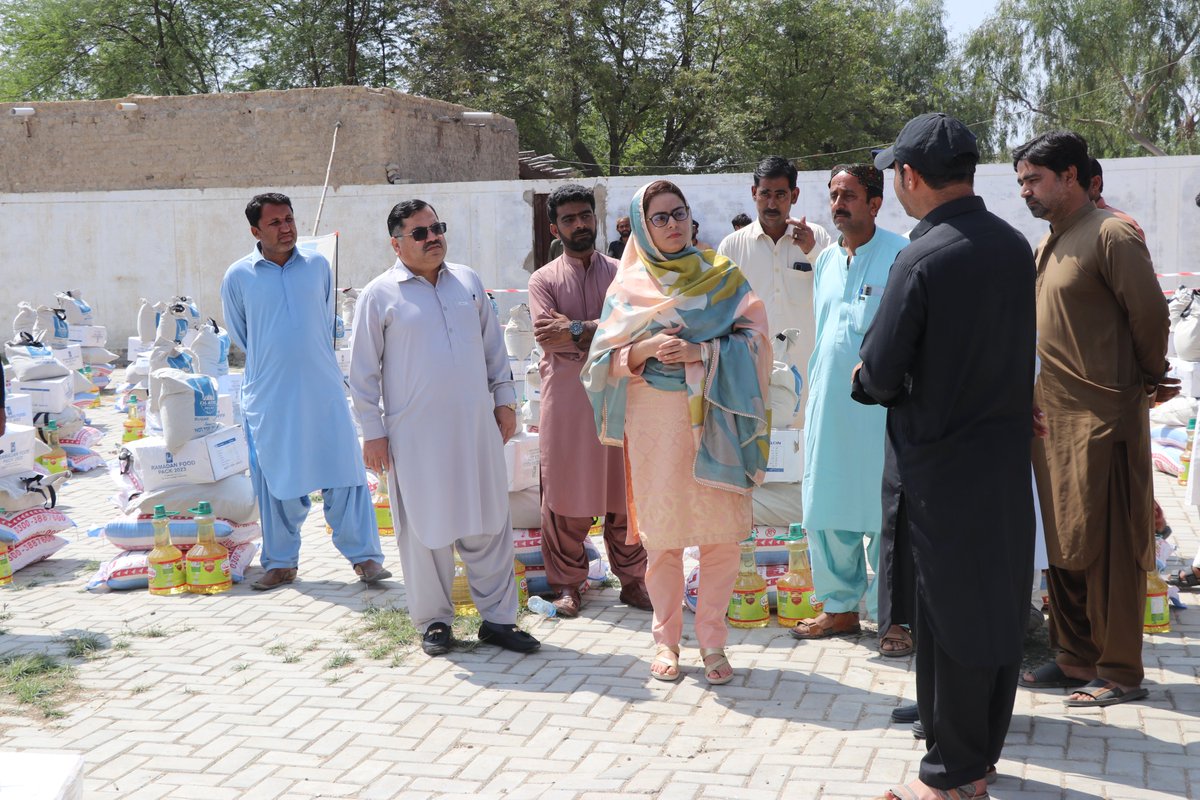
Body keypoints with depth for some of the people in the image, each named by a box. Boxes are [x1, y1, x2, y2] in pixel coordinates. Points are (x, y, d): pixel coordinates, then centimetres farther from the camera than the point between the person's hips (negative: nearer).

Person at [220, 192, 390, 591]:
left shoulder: (318, 265, 5)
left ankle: (364, 555, 9)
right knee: (276, 481, 6)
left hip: (323, 390, 1)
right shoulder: (238, 277, 0)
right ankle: (281, 563, 20)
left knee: (343, 470, 0)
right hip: (269, 397, -1)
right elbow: (239, 336, 13)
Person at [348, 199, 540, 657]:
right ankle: (434, 621, 19)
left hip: (476, 427, 4)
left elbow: (493, 346, 18)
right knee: (425, 531, 4)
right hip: (415, 435, -3)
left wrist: (504, 399, 13)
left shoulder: (468, 282, 10)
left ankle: (497, 618, 17)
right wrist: (372, 432, -3)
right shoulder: (380, 296, -2)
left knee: (489, 525, 7)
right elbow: (364, 370, -1)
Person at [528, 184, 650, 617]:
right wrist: (603, 337, -11)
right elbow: (549, 338, -10)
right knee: (565, 492, 3)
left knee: (624, 492, 5)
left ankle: (632, 579, 16)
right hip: (566, 399, -1)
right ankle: (568, 583, 13)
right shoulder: (543, 280, 6)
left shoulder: (621, 274, 10)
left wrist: (577, 331, -15)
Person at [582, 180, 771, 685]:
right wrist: (643, 350, -14)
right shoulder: (628, 286, 7)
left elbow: (754, 338, -2)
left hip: (713, 419, 0)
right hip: (653, 421, 0)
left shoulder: (723, 277, 6)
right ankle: (666, 640, 16)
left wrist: (700, 353, -16)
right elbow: (604, 358, 5)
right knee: (661, 533, 3)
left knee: (721, 530, -2)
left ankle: (712, 641, 10)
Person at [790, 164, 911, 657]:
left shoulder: (900, 256, -7)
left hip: (881, 405, -6)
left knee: (883, 511, -1)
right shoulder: (826, 261, 14)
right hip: (828, 406, 6)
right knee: (825, 508, 9)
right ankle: (840, 607, 23)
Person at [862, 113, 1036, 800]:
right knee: (1001, 610, 15)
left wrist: (867, 379, 6)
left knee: (950, 621, 3)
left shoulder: (924, 259, -20)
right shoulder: (1015, 245, 4)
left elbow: (880, 373, -17)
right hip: (1008, 456, 7)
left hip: (940, 467, -7)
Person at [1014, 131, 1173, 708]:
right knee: (1063, 545, 14)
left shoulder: (1110, 234, -12)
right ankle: (1075, 658, 25)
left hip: (1103, 417, -9)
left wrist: (1150, 380, -1)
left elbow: (1149, 312, -13)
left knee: (1106, 547, -2)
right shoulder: (1049, 244, 15)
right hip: (1053, 417, 9)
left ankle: (1120, 673, 7)